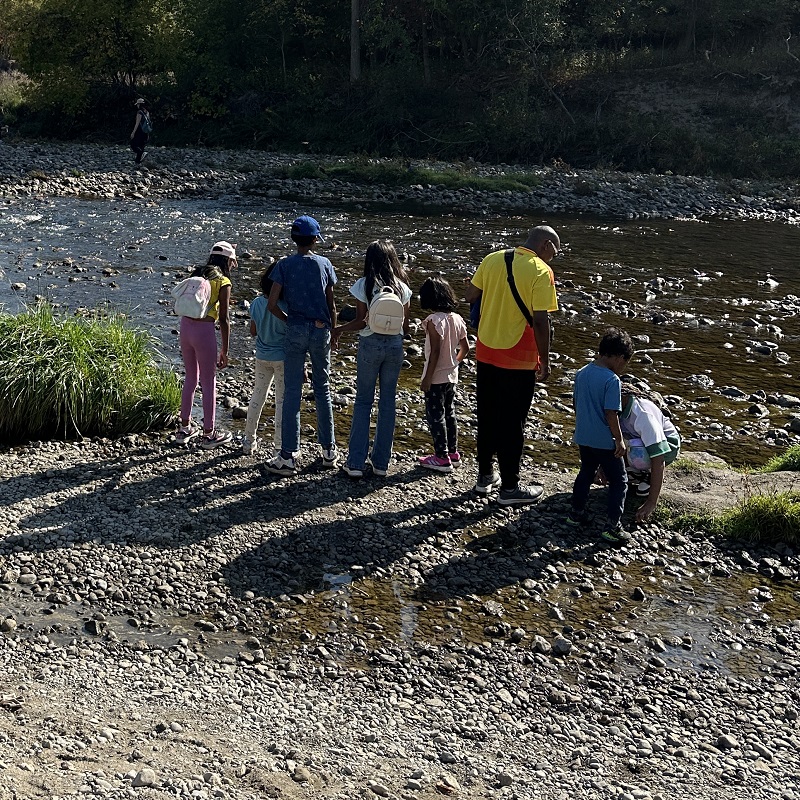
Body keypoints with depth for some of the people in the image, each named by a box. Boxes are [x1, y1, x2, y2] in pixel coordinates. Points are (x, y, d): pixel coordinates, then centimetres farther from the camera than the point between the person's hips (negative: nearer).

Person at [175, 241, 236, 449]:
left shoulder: (197, 274, 14)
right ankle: (209, 434, 14)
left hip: (185, 326, 6)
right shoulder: (223, 281, -5)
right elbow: (224, 319, -7)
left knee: (190, 378, 20)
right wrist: (224, 352, -3)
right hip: (204, 329, -6)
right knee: (208, 383, 6)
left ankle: (185, 428, 27)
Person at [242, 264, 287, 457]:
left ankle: (249, 442, 26)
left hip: (262, 357, 5)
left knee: (257, 397, 17)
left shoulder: (256, 303, -6)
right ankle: (279, 447, 8)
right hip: (282, 358, -5)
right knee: (282, 401, 5)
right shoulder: (285, 307, -19)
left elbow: (253, 331, 5)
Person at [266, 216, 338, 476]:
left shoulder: (284, 265, -3)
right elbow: (331, 305, 5)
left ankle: (287, 457, 0)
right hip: (321, 330, 2)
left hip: (296, 330, -2)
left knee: (292, 393, 0)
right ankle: (328, 450, 21)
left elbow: (272, 304, -9)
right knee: (322, 389, 13)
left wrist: (288, 320, 7)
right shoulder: (324, 264, 2)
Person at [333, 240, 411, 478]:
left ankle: (356, 463, 3)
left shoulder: (363, 285, -7)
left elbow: (361, 321, -9)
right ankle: (381, 462, 15)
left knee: (363, 401, 5)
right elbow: (405, 324, 3)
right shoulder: (402, 287, 1)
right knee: (388, 402, 10)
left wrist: (339, 330, 7)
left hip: (370, 344, -2)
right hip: (395, 345, 2)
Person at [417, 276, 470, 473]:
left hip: (436, 377, -7)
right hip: (452, 376, 8)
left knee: (435, 416, 2)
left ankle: (442, 458, 6)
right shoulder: (457, 319, 2)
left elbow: (435, 351, -22)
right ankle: (453, 453, 26)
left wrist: (427, 377, -17)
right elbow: (465, 347, 8)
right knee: (449, 413, 18)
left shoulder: (434, 320, -19)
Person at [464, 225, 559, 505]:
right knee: (512, 424, 4)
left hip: (486, 353, 6)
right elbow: (540, 320, -17)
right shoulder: (541, 272, -14)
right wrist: (544, 361, -8)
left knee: (486, 417, 17)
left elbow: (470, 296, 7)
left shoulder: (492, 259, 3)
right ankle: (509, 487, 13)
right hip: (518, 359, -6)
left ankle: (485, 476, 28)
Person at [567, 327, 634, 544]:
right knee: (619, 481, 6)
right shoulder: (612, 380, -21)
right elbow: (611, 414, -22)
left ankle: (576, 512, 34)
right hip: (605, 441, -7)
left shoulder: (581, 373, 1)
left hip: (583, 437, 7)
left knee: (586, 472, 26)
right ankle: (612, 526, 3)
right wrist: (619, 439, -11)